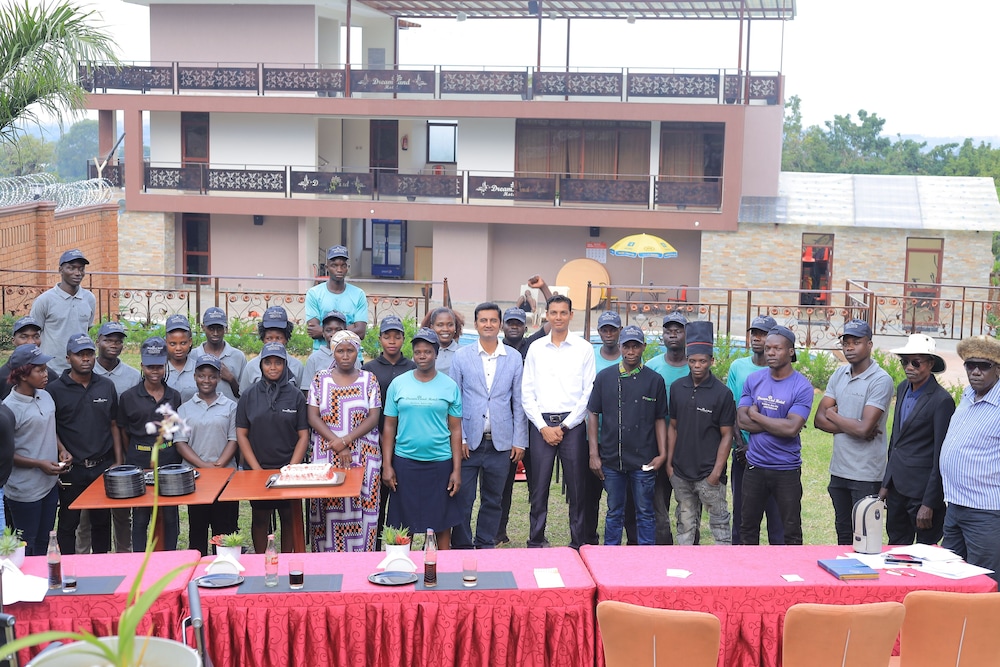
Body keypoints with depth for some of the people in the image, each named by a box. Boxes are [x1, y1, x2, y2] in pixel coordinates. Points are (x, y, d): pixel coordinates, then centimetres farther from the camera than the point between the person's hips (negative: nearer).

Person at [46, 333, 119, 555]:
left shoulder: (107, 386, 6)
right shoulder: (55, 390, -3)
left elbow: (113, 426, 10)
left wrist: (117, 461, 5)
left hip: (103, 466, 3)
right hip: (71, 469, -2)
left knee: (102, 522, 12)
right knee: (68, 523, 6)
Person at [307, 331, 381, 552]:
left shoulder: (369, 380, 5)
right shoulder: (320, 378, 5)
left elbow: (373, 418, -2)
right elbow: (313, 417, 0)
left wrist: (346, 440, -15)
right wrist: (337, 444, -12)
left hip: (363, 456, 0)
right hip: (326, 455, 0)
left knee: (360, 508, -1)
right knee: (328, 508, -1)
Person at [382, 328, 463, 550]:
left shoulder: (449, 386, 2)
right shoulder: (398, 384, 3)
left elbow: (455, 430, 2)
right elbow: (389, 427, 5)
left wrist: (457, 469, -3)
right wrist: (387, 465, -2)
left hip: (440, 462, 0)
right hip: (405, 462, 1)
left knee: (443, 523, 6)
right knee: (403, 524, 6)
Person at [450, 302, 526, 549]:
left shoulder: (513, 358, 5)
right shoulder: (461, 357, 2)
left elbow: (519, 403, 6)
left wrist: (519, 441, 1)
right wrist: (458, 439, -5)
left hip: (500, 443, 1)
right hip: (468, 441, -1)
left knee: (493, 500, 10)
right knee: (462, 499, 1)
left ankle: (485, 546, 21)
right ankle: (462, 548, 13)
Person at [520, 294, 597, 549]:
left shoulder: (583, 348, 4)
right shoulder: (536, 348, 9)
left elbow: (589, 392, 0)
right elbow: (527, 393, 7)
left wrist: (564, 426, -5)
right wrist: (543, 427, -3)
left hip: (572, 425, -1)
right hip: (541, 425, 1)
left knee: (578, 487, 1)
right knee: (538, 487, 3)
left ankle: (579, 543, 10)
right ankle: (536, 542, 12)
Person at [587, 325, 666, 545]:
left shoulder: (655, 380, 3)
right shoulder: (605, 377, 5)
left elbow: (660, 419, 7)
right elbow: (593, 415, 6)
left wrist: (662, 453, -2)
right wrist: (593, 454, 1)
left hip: (644, 461, -1)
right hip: (611, 459, 1)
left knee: (645, 514, 6)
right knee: (614, 514, 11)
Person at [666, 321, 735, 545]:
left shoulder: (722, 393, -7)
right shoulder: (677, 388, 5)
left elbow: (726, 435, -6)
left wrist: (717, 471, -12)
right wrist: (669, 463, 6)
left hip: (708, 474, -4)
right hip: (681, 472, 4)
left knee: (719, 522, 1)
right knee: (685, 523, 14)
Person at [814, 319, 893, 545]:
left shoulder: (881, 380, -13)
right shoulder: (839, 375, 8)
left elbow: (864, 428, -22)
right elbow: (819, 419, 2)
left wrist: (833, 415, -6)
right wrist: (852, 426, -13)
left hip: (866, 475, -6)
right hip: (839, 469, 7)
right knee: (843, 531, 16)